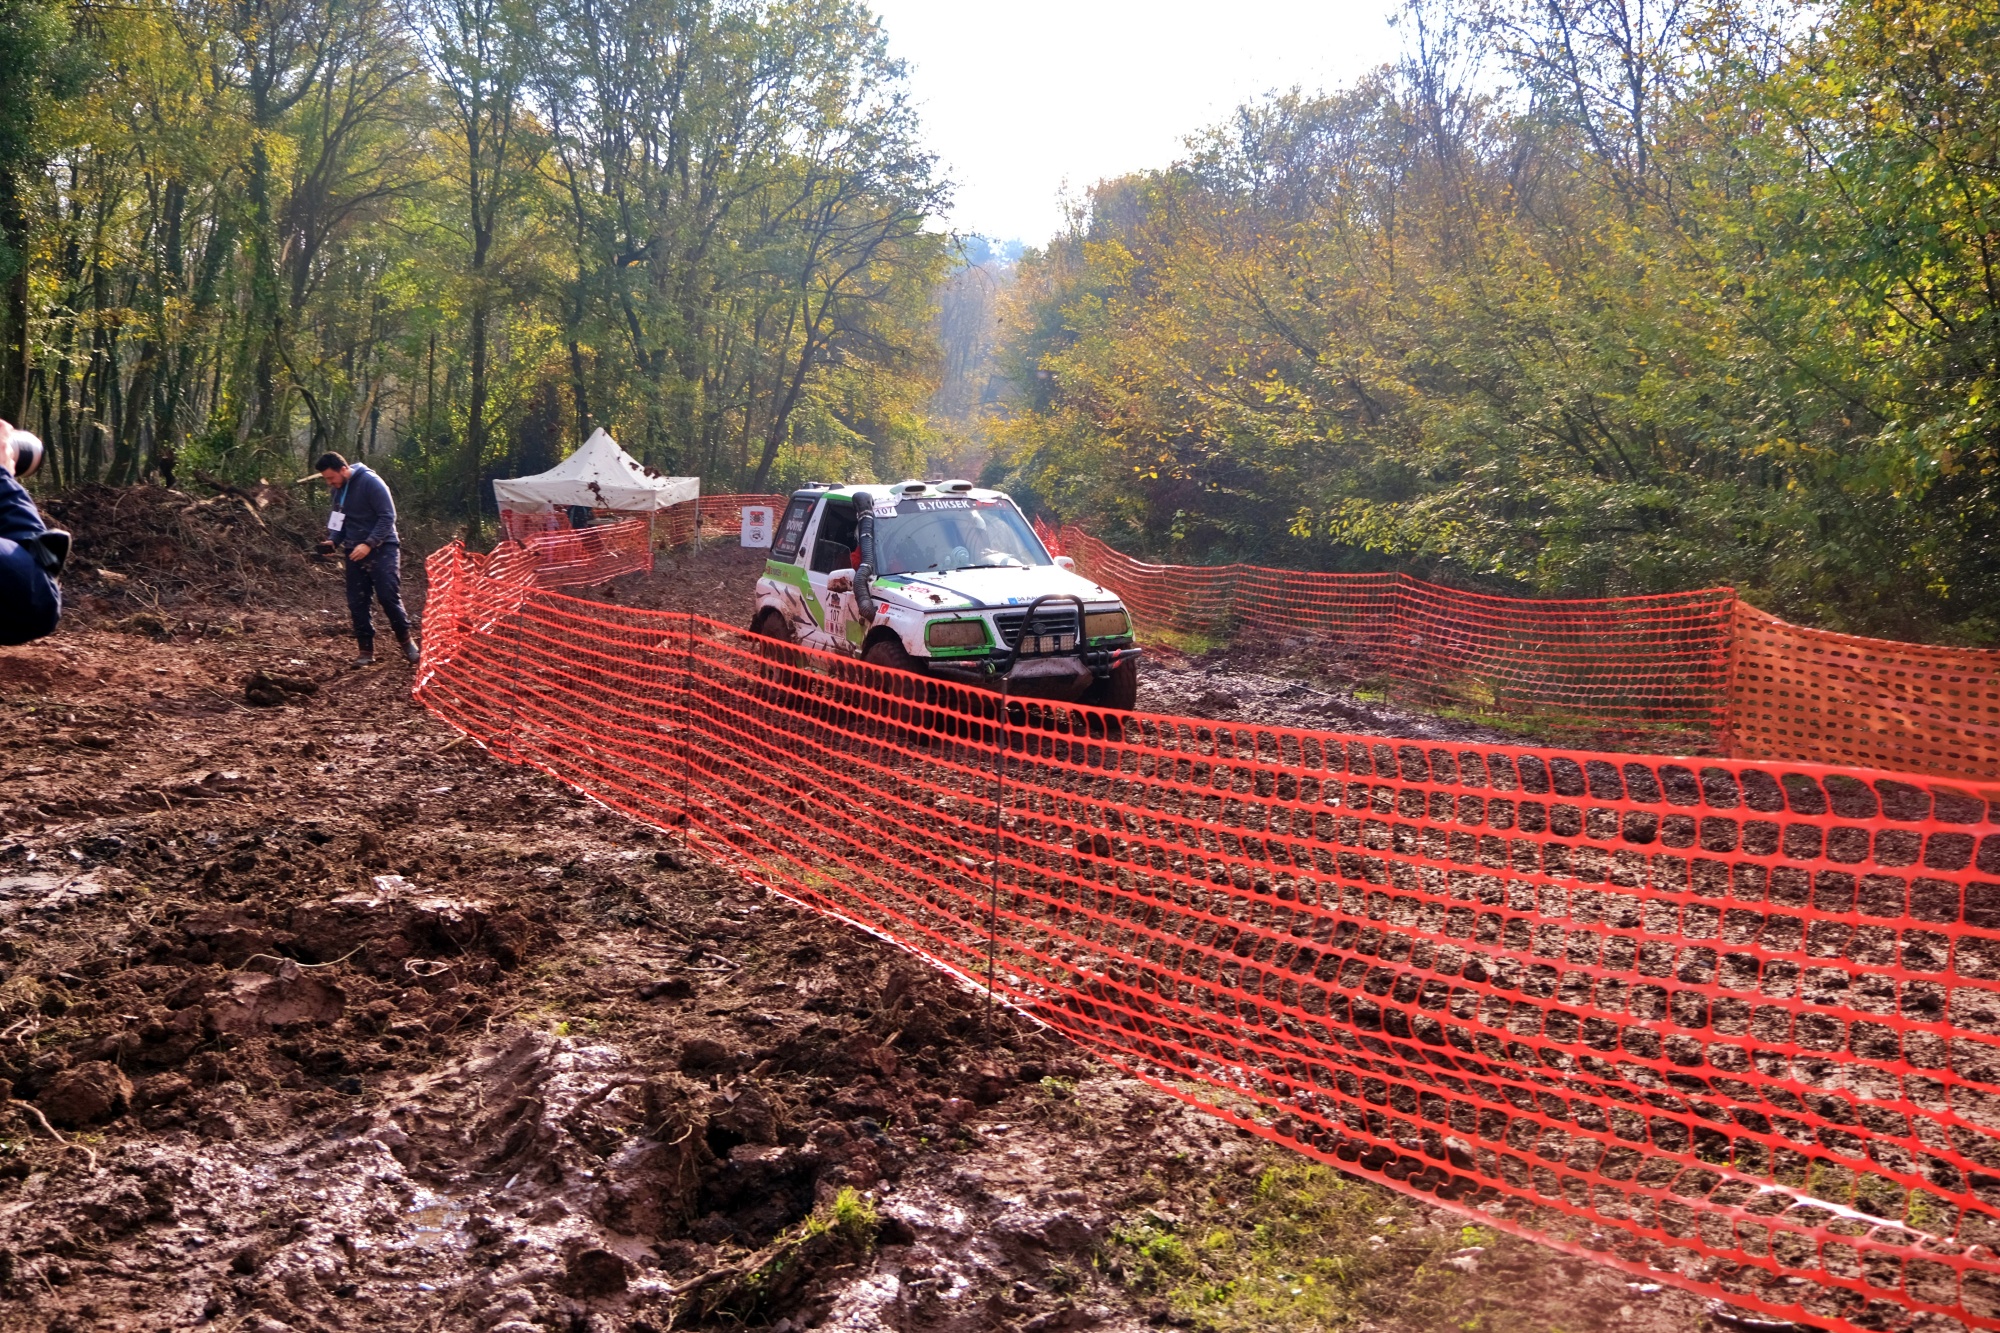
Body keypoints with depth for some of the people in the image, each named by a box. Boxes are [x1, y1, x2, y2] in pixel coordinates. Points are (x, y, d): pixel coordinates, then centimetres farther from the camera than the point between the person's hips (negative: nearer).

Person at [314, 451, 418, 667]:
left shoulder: (370, 482, -14)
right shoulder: (338, 490, 9)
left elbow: (387, 517, -17)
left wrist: (368, 544, -24)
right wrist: (333, 541, -1)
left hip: (381, 549, -7)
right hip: (355, 552, 7)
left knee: (388, 597, -12)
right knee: (357, 602, 2)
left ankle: (406, 640, 5)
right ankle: (366, 650, 8)